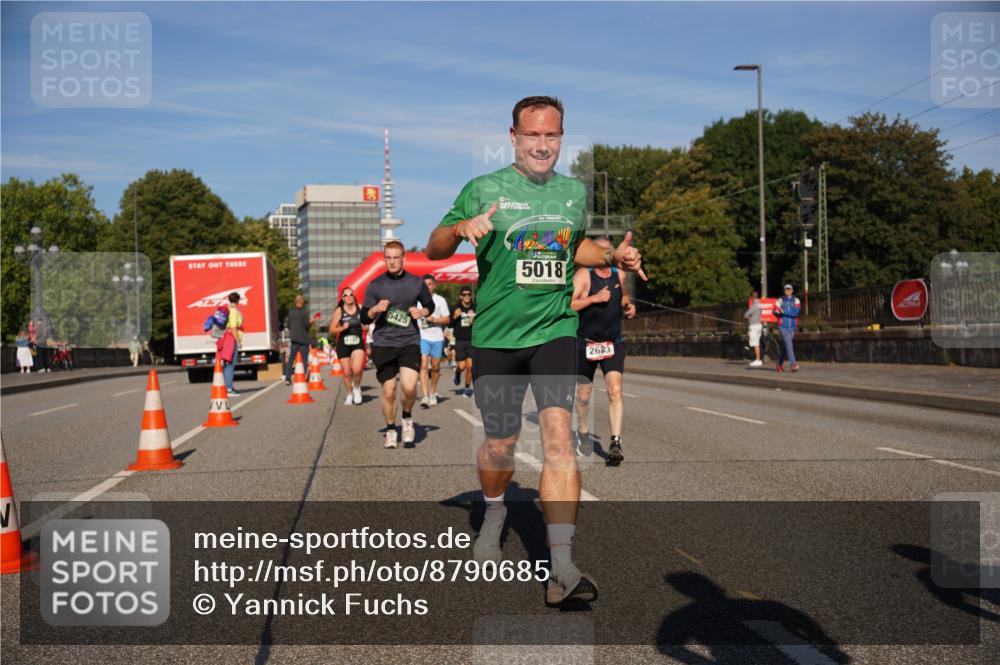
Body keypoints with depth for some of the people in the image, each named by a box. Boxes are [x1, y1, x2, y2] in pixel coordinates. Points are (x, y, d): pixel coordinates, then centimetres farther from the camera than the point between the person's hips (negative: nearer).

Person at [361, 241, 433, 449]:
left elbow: (430, 305, 19)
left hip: (409, 341, 0)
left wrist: (422, 311, -4)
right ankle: (390, 430, 24)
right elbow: (364, 319, 5)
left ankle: (407, 418, 13)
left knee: (409, 387, -18)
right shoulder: (375, 285, 2)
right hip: (383, 344, 0)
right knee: (388, 391, 2)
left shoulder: (416, 283, 4)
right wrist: (375, 310, -16)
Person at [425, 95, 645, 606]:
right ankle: (494, 514, 43)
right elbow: (434, 250, 3)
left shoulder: (576, 191, 10)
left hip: (555, 330, 1)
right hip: (496, 335, -1)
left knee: (558, 434, -17)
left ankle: (561, 567, -17)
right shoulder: (484, 190, -1)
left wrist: (613, 256, 9)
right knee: (500, 444, 9)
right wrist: (460, 228, -19)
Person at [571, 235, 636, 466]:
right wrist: (594, 298, -26)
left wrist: (628, 306, 4)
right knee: (583, 395, 12)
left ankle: (616, 442, -18)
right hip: (586, 343, -2)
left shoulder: (619, 275, 5)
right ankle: (583, 431, 39)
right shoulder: (583, 275, -11)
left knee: (615, 390, -15)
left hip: (613, 343, 2)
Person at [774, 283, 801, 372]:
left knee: (784, 346, 11)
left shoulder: (796, 300, 3)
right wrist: (777, 312, -25)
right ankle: (793, 364, -23)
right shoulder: (780, 300, 3)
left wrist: (784, 312, -20)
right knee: (788, 344, -17)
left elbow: (796, 312, -13)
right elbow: (775, 312, -2)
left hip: (792, 327, 3)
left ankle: (780, 364, 26)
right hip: (783, 326, -2)